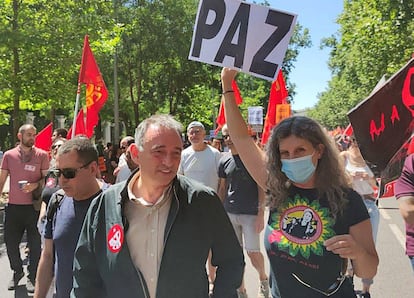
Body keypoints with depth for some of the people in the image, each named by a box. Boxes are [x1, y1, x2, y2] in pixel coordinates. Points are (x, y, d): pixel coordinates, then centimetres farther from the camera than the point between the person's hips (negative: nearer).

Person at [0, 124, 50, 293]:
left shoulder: (42, 155, -2)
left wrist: (35, 185, -18)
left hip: (34, 206, -2)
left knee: (35, 244, 5)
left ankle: (32, 277, 22)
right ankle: (17, 271, 34)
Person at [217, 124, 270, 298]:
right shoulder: (224, 160, 6)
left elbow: (261, 185, -5)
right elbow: (222, 188, 12)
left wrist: (261, 212, -11)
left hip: (251, 213, -4)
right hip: (230, 212, 4)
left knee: (252, 252, -1)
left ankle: (263, 279, 29)